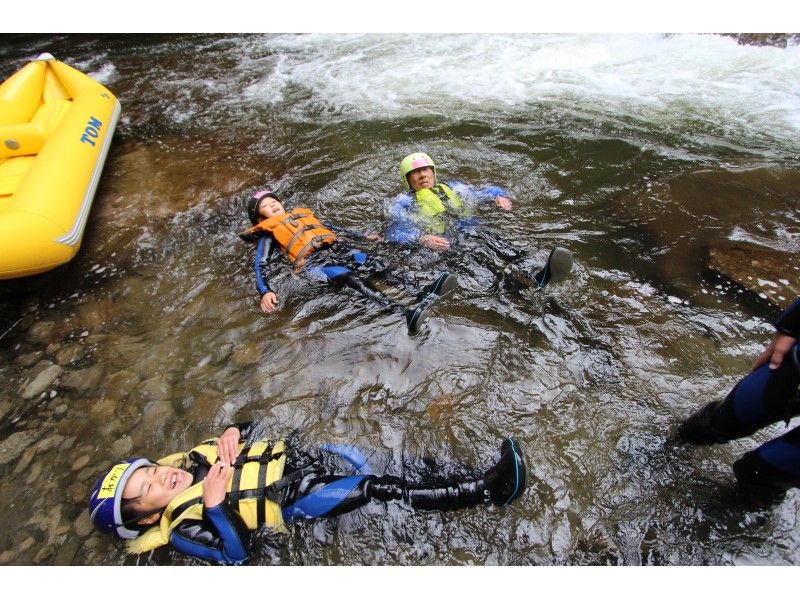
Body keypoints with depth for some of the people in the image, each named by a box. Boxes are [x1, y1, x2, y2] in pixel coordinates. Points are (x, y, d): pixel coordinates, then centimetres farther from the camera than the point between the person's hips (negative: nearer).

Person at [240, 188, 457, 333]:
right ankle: (406, 312, -54)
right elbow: (262, 266, 5)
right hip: (314, 262, -6)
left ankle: (423, 292, -42)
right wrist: (265, 292, -16)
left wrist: (363, 237, 31)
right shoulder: (268, 234, 18)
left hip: (338, 249, 6)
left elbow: (331, 228, 36)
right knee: (354, 279, -33)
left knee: (379, 267, -22)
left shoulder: (303, 214, 34)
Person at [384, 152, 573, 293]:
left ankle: (536, 276, -55)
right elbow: (394, 231, -1)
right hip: (443, 243, -4)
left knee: (495, 244, -30)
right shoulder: (403, 201, 17)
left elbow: (485, 192, 33)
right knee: (479, 251, -36)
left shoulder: (452, 188, 32)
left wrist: (499, 196, 7)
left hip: (471, 231, 5)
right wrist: (422, 239, -22)